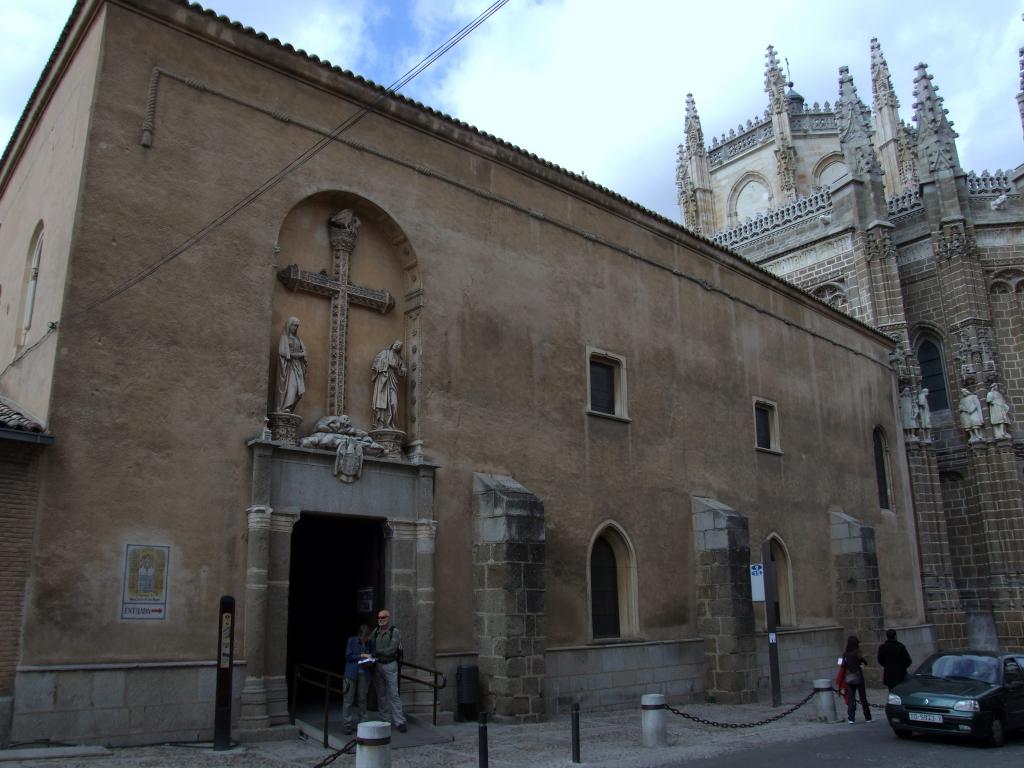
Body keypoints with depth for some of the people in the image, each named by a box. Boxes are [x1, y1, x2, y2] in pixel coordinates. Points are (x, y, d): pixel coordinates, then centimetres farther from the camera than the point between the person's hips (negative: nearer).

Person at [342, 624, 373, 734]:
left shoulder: (370, 643, 4)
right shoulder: (352, 641, -1)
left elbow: (372, 659, 12)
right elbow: (348, 656, -6)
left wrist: (369, 663, -10)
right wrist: (361, 656, -14)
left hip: (364, 674, 2)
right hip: (351, 673, -2)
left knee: (362, 700, 5)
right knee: (349, 700, -1)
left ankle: (361, 723, 13)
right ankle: (348, 725, 6)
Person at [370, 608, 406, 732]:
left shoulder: (395, 632, -9)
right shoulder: (376, 631, 7)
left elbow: (391, 650, -17)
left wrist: (376, 652, -15)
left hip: (389, 666, -5)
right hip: (377, 665, 5)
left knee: (393, 694, -6)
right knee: (381, 694, 10)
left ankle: (399, 721, -3)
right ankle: (385, 719, 19)